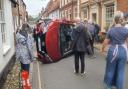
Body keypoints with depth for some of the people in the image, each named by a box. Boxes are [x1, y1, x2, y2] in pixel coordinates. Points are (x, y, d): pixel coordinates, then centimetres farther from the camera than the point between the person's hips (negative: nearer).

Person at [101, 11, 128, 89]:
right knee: (121, 71, 10)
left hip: (113, 51, -1)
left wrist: (103, 49, 17)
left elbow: (105, 42, -1)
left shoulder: (111, 30, -8)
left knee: (110, 70, 15)